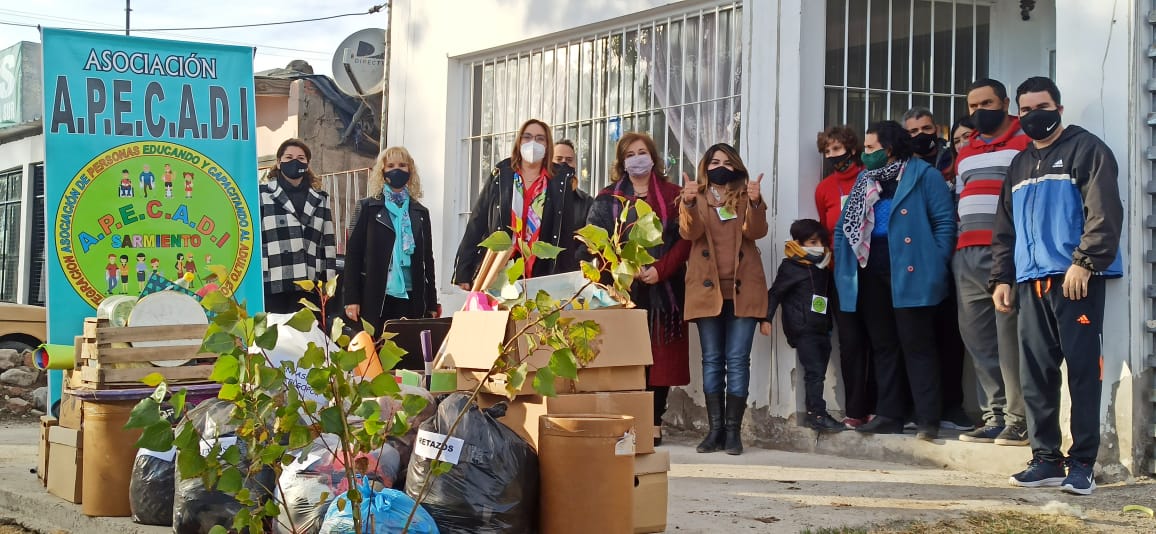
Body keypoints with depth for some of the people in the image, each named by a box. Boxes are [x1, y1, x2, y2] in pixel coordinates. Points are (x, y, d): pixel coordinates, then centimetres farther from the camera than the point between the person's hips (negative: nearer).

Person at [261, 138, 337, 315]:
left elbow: (328, 243, 15)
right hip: (271, 286, -3)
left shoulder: (320, 199, 16)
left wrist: (329, 284, 9)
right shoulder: (262, 195, 4)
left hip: (308, 286, 3)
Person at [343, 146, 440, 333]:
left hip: (410, 299, 2)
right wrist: (351, 298, -7)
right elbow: (353, 252, 1)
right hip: (375, 299, -2)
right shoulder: (368, 208, 6)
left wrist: (432, 304, 10)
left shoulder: (420, 212, 14)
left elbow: (427, 259, 15)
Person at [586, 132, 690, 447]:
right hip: (622, 288, 0)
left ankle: (654, 423, 0)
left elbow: (685, 238, 1)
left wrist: (661, 269, -12)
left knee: (660, 357, -3)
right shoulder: (608, 199, 12)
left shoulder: (672, 195, 9)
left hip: (663, 288, 0)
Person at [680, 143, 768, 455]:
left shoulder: (746, 199, 10)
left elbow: (756, 231, -8)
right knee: (712, 359, 2)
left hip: (742, 289, -1)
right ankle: (716, 429, 6)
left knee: (737, 359, -3)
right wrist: (689, 203, -27)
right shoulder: (695, 200, 10)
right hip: (707, 289, 1)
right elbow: (689, 232, -9)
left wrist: (755, 202, -26)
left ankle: (733, 430, -2)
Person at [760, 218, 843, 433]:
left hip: (822, 329, 7)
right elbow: (774, 293, -3)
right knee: (814, 370, -13)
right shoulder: (790, 267, -3)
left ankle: (813, 414, 10)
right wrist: (766, 318, -10)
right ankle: (818, 413, -14)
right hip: (802, 329, -7)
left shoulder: (823, 269, 17)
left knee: (818, 372, 6)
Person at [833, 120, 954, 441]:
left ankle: (927, 420, -6)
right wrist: (844, 266, 6)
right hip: (871, 276, 7)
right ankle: (889, 415, 16)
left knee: (917, 346, -6)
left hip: (910, 273, -7)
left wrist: (934, 266, -14)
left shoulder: (923, 175, -2)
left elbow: (945, 221, -6)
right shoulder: (865, 181, 18)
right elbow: (844, 227, 18)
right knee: (883, 347, 10)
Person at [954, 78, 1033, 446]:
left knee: (1009, 335, -11)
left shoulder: (1026, 143, 3)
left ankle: (1018, 418, -8)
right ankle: (994, 415, 8)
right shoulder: (965, 153, 24)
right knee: (976, 334, 4)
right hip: (967, 253, 7)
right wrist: (957, 248, 16)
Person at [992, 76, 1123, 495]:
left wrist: (1084, 261, -18)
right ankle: (1046, 459, 11)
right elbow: (1005, 230, 25)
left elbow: (1105, 213, -10)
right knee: (1036, 374, 4)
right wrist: (1001, 278, 16)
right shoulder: (1019, 165, 22)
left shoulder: (1086, 150, 1)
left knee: (1083, 370, -7)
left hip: (1076, 279, -7)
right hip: (1031, 283, 7)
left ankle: (1082, 464, -5)